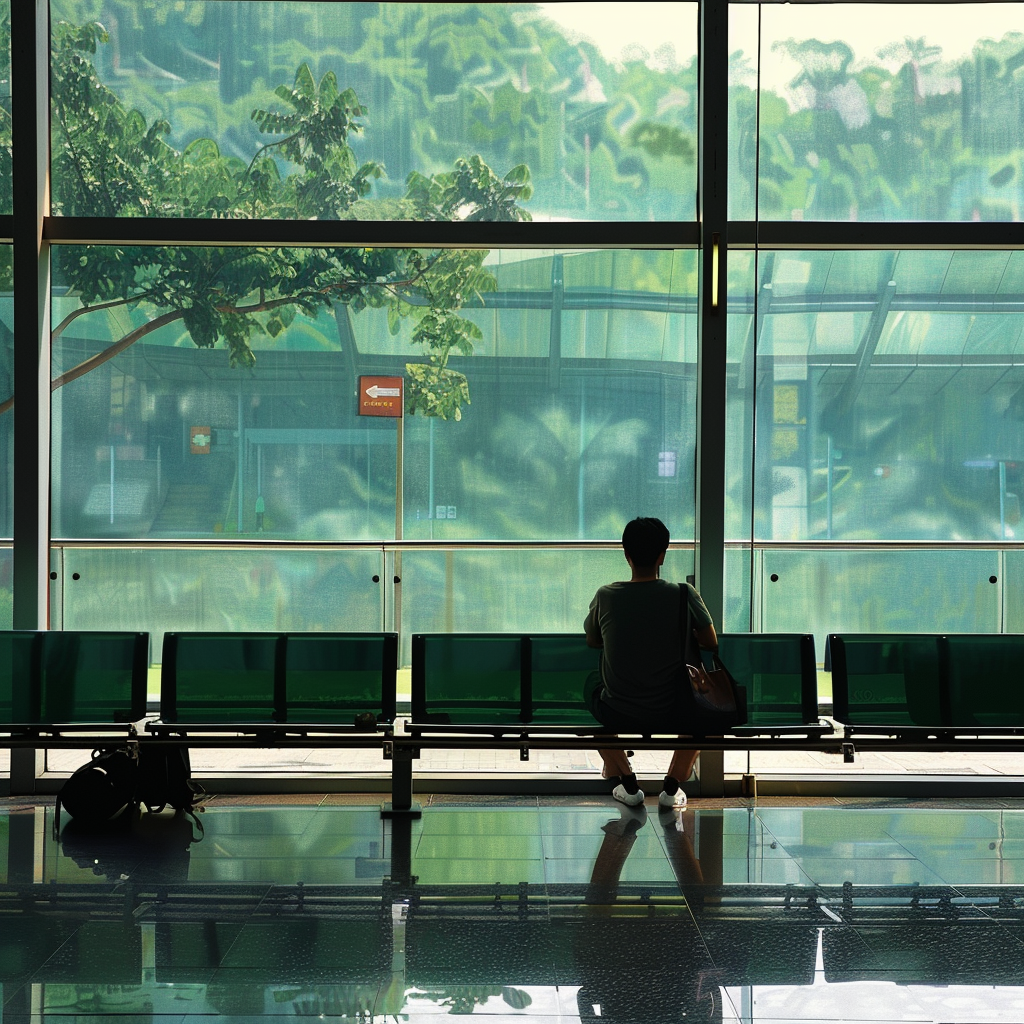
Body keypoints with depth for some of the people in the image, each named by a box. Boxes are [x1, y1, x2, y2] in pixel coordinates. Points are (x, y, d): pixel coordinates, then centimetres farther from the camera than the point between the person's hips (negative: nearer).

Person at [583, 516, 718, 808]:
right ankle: (672, 786, 24)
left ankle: (627, 783, 28)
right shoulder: (684, 595, -11)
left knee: (592, 682, 35)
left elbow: (592, 641, 12)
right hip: (671, 715, 0)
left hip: (617, 716, 0)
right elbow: (711, 643, 4)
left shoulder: (606, 596, -8)